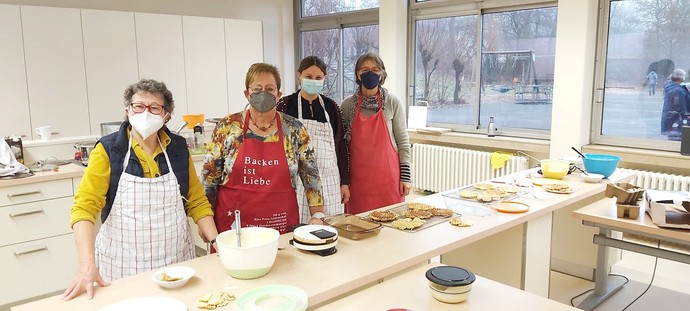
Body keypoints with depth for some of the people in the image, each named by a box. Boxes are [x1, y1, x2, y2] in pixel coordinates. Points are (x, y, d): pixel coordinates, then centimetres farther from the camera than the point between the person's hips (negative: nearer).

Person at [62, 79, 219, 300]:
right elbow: (85, 206, -13)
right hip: (122, 266, -2)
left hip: (177, 260, 3)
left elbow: (197, 202, 5)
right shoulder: (108, 149, -8)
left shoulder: (179, 148, 0)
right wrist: (87, 264, -25)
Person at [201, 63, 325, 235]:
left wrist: (317, 215, -3)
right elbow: (209, 177, 2)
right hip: (234, 226, 0)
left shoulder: (295, 130, -1)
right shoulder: (227, 127, -3)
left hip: (282, 226, 1)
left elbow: (311, 175, 2)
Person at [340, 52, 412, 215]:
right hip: (358, 177, 1)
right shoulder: (347, 105, 4)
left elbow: (403, 141, 1)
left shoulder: (393, 103, 0)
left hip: (388, 175, -1)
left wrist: (405, 176, -3)